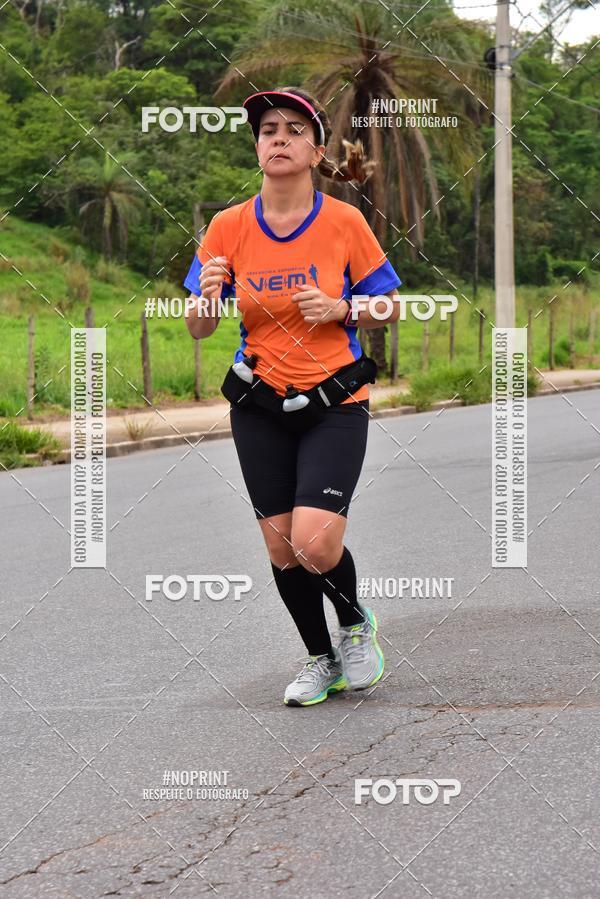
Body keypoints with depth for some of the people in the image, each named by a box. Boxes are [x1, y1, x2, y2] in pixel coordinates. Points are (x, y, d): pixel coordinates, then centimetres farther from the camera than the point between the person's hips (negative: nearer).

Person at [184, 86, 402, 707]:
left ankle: (356, 625, 15)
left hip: (335, 404, -3)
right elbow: (199, 328, 1)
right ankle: (321, 659, 29)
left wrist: (340, 310, -17)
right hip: (260, 405, 3)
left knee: (315, 543, -17)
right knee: (281, 547, 6)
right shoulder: (230, 226, -4)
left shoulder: (344, 222, -8)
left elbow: (389, 308, 2)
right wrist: (208, 296, -21)